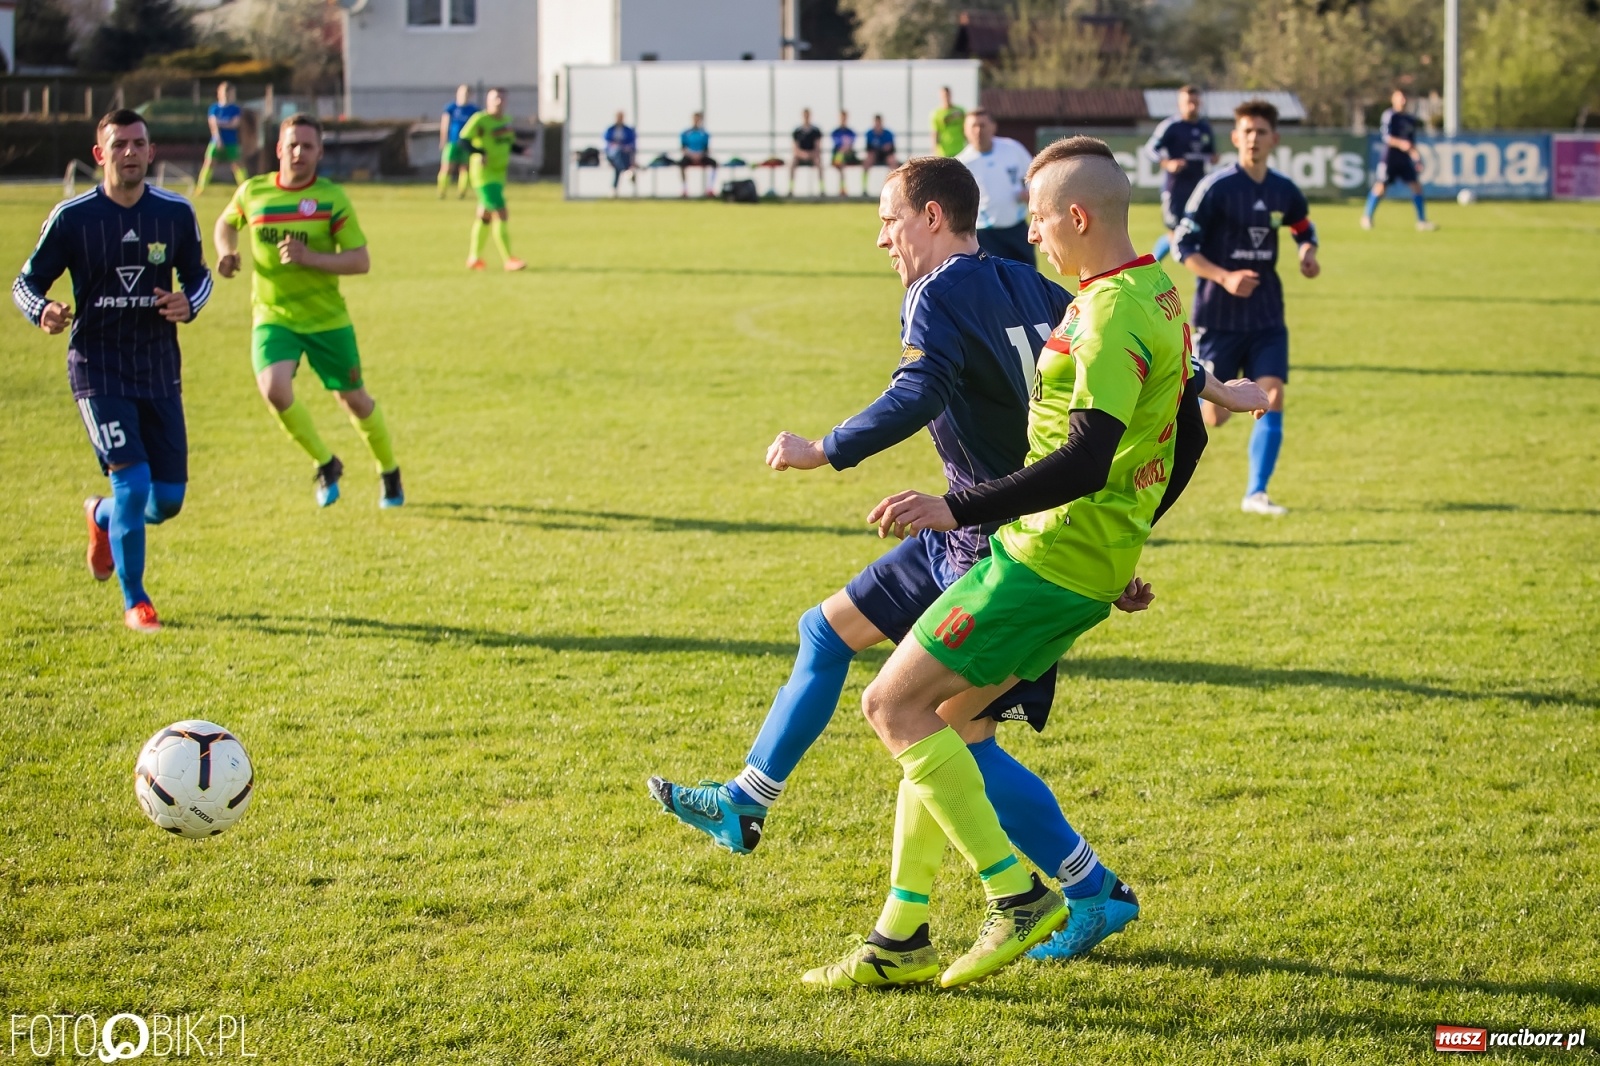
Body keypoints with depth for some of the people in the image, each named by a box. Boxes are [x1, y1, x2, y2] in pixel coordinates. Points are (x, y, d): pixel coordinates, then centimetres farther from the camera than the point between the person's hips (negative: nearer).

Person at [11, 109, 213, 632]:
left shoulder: (176, 213, 0)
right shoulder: (72, 217, -7)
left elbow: (198, 274, 14)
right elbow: (26, 282, 0)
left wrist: (189, 304, -9)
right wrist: (43, 311, -22)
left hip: (159, 369, 4)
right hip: (98, 368, -4)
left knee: (167, 500, 5)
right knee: (133, 480, -15)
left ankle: (102, 516, 41)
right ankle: (134, 603, 4)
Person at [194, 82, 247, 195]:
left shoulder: (235, 108, 3)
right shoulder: (214, 108, 1)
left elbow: (235, 124, -8)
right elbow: (213, 124, -8)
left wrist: (221, 123, -13)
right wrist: (218, 139, -19)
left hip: (232, 142, 0)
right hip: (217, 141, 0)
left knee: (237, 164, -3)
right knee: (209, 163, -8)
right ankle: (200, 188, -5)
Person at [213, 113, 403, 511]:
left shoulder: (332, 198, -9)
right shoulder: (253, 192, -1)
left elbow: (361, 261, -12)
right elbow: (225, 224, 20)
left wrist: (310, 257, -26)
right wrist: (227, 253, -1)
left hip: (326, 317, -1)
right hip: (273, 316, 1)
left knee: (354, 399, 7)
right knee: (274, 389, -23)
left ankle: (389, 473, 35)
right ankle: (325, 463, 2)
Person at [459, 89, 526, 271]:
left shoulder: (506, 121, 10)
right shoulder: (480, 120, -14)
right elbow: (463, 139, -19)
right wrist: (480, 153, -32)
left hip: (499, 174, 8)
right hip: (484, 174, -8)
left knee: (485, 215, 15)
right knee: (501, 214, -14)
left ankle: (473, 258, 25)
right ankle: (508, 259, -11)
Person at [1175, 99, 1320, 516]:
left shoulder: (1284, 192, 3)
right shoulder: (1215, 187, -11)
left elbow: (1305, 230, 22)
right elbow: (1184, 247, -11)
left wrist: (1308, 254, -1)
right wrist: (1224, 277, -24)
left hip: (1266, 317, 4)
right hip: (1218, 316, -4)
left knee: (1272, 398, -12)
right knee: (1214, 416, -2)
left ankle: (1256, 493, -3)